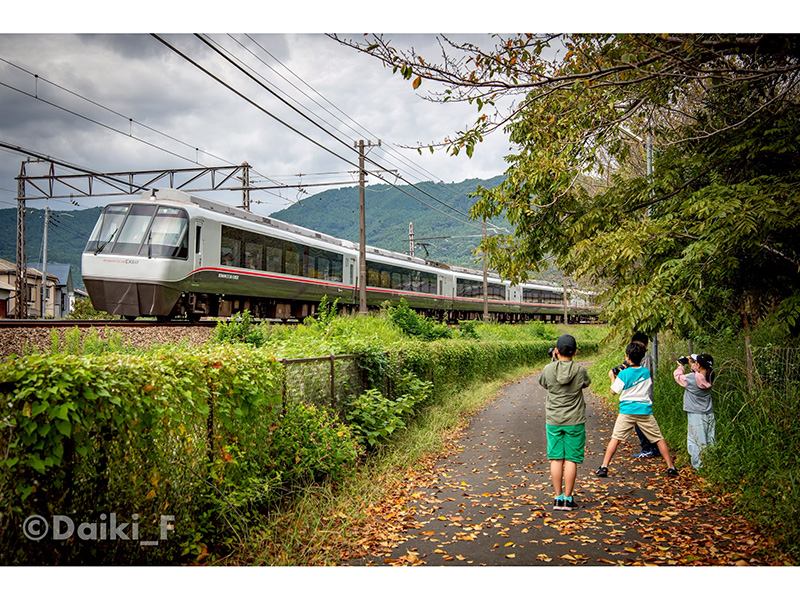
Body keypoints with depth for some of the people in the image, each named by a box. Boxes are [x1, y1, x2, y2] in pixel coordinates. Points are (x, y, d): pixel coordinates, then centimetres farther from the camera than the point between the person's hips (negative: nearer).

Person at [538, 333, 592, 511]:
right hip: (575, 421, -1)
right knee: (571, 459, 4)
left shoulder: (548, 370, -7)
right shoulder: (580, 370, -9)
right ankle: (568, 498, 7)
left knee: (556, 459, 7)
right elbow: (586, 383, 12)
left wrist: (555, 361, 18)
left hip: (553, 421, 1)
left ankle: (558, 498, 11)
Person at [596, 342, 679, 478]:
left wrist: (612, 377, 15)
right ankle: (670, 467, 10)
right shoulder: (646, 372, 5)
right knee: (659, 439, 10)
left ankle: (604, 467, -5)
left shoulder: (624, 374, -8)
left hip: (627, 411, -3)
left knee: (615, 438, 0)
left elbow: (614, 391, -2)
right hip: (645, 410, 3)